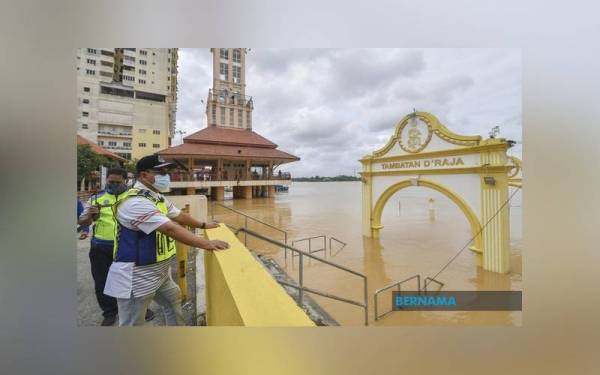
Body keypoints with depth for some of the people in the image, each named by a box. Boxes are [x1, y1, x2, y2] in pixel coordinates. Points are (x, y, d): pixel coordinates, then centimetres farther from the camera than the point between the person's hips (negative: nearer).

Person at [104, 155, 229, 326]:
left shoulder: (158, 198, 5)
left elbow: (179, 216, 19)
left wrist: (204, 225, 25)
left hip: (159, 270, 10)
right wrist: (206, 244, -36)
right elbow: (171, 229, -35)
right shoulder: (135, 202, -26)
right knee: (133, 323, 7)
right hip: (136, 275, -10)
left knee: (173, 299, 25)